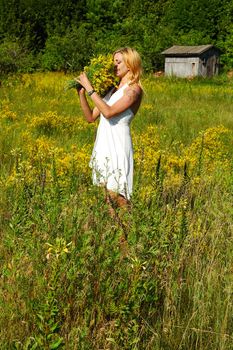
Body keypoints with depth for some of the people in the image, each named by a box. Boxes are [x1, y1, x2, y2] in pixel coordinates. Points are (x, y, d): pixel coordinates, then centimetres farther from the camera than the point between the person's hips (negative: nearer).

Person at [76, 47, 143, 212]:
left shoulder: (134, 89, -7)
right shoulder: (112, 89, 15)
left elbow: (109, 112, -21)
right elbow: (90, 117, 14)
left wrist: (90, 88, -15)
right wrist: (81, 93, 3)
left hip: (118, 145, -8)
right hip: (104, 143, 8)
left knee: (116, 193, -10)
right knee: (106, 191, 8)